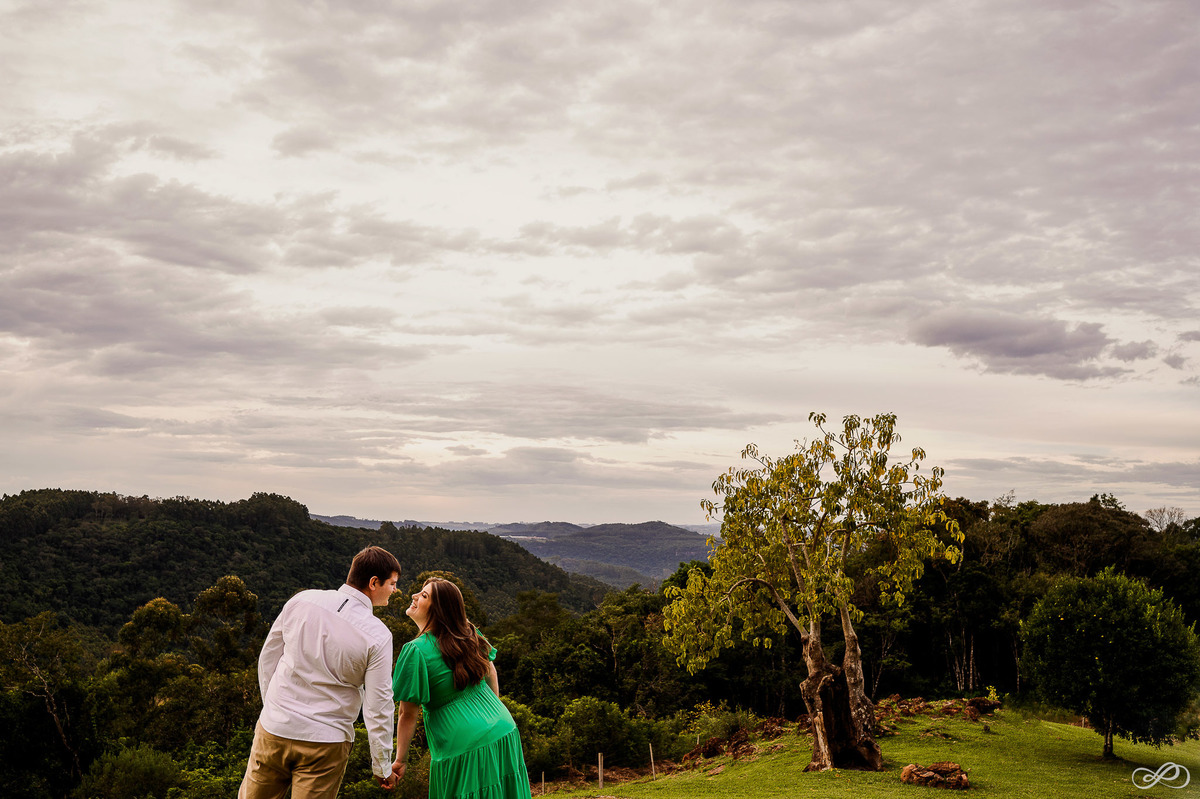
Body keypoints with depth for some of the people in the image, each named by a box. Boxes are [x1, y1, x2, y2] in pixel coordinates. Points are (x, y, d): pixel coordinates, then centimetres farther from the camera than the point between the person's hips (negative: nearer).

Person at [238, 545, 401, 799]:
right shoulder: (377, 637, -13)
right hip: (326, 740, -3)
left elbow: (267, 658, 6)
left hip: (273, 730, 3)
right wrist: (382, 766, 2)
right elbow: (378, 707, -9)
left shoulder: (300, 601, -4)